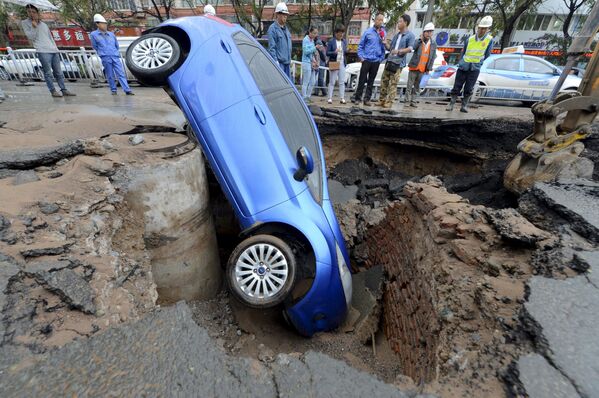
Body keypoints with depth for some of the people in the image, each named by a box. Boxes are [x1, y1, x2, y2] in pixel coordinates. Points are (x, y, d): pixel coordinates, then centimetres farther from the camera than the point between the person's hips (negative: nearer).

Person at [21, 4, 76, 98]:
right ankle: (53, 91, -9)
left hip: (53, 51, 5)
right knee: (48, 73, -9)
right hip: (43, 52, -5)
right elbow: (30, 37, 0)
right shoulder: (25, 23, 10)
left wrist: (56, 49, 15)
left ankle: (64, 90, 3)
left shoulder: (44, 24, 23)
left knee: (58, 72, 2)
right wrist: (34, 26, -8)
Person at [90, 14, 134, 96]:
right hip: (105, 58, -2)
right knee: (110, 76, -2)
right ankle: (113, 90, 7)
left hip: (115, 57, 2)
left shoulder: (111, 34, 16)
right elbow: (95, 46, 14)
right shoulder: (93, 35, 7)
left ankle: (127, 90, -16)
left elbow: (117, 45, 26)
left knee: (121, 74, -7)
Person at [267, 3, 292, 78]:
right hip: (279, 62, -8)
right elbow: (272, 47, -13)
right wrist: (275, 62, -19)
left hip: (287, 62, 8)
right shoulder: (273, 28, -6)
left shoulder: (286, 28, 19)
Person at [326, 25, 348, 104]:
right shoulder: (331, 41, -2)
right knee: (332, 82, 0)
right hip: (334, 63, -4)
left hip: (342, 64, 4)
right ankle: (330, 98, 5)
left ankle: (342, 98, 7)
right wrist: (334, 52, -21)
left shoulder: (344, 41, 12)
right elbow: (327, 53, -5)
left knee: (342, 82, 3)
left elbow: (345, 52, 16)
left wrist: (346, 51, -6)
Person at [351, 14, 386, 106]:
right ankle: (357, 97, 6)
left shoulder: (383, 33, 8)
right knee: (362, 79, -3)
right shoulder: (368, 32, 2)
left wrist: (381, 58, -4)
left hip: (376, 61, 3)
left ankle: (367, 99, 12)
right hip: (366, 59, -2)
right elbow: (361, 45, 3)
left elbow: (384, 47, 11)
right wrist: (361, 56, -5)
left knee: (371, 81, 6)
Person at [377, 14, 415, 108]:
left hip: (398, 63, -7)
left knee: (393, 84, -9)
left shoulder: (410, 35, 1)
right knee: (384, 82, 4)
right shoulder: (396, 35, 22)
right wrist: (385, 43, 7)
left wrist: (399, 51, -28)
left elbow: (410, 48, -12)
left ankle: (389, 102, -7)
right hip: (389, 61, 7)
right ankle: (382, 100, 11)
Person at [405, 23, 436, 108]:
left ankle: (413, 101, 13)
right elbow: (413, 47, -19)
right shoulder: (419, 41, 1)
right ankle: (407, 101, 4)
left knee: (417, 87, 8)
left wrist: (429, 69, 2)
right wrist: (420, 39, -17)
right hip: (414, 67, -3)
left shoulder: (433, 44, 8)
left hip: (422, 69, 3)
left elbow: (432, 57, 8)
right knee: (410, 85, -3)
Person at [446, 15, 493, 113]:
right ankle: (451, 104, 6)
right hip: (463, 67, 1)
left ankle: (464, 106, 5)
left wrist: (478, 64, 4)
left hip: (474, 69, -1)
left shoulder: (489, 40, -1)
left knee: (468, 89, -2)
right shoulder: (470, 39, 4)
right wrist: (461, 63, 9)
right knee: (456, 87, -1)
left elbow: (486, 56, 6)